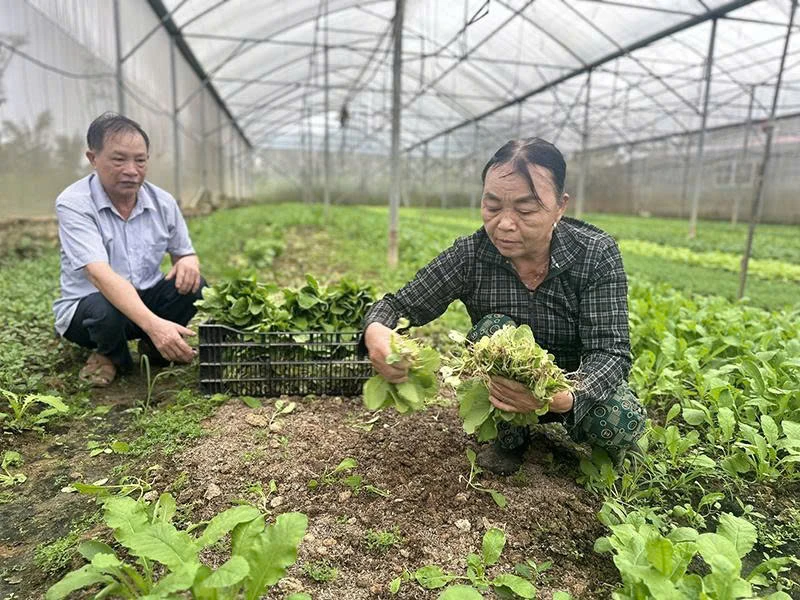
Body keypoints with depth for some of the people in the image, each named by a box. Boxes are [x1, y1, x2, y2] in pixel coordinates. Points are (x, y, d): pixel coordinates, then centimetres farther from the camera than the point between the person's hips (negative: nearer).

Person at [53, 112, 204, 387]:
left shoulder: (163, 202, -6)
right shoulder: (73, 204, -20)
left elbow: (184, 253, 6)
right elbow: (100, 274, -33)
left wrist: (189, 262, -23)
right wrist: (154, 324, -48)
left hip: (148, 300, 4)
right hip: (85, 307, -3)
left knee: (192, 286, -23)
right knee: (105, 310, -36)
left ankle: (153, 347, 5)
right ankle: (112, 355, 1)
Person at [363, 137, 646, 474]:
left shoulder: (596, 254, -22)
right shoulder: (469, 256, -20)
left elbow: (610, 351, -27)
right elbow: (401, 306, -16)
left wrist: (567, 397, -49)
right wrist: (376, 331, -42)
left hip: (579, 382, 0)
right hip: (505, 380, 1)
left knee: (624, 423, -30)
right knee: (494, 328, -30)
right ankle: (510, 439, -6)